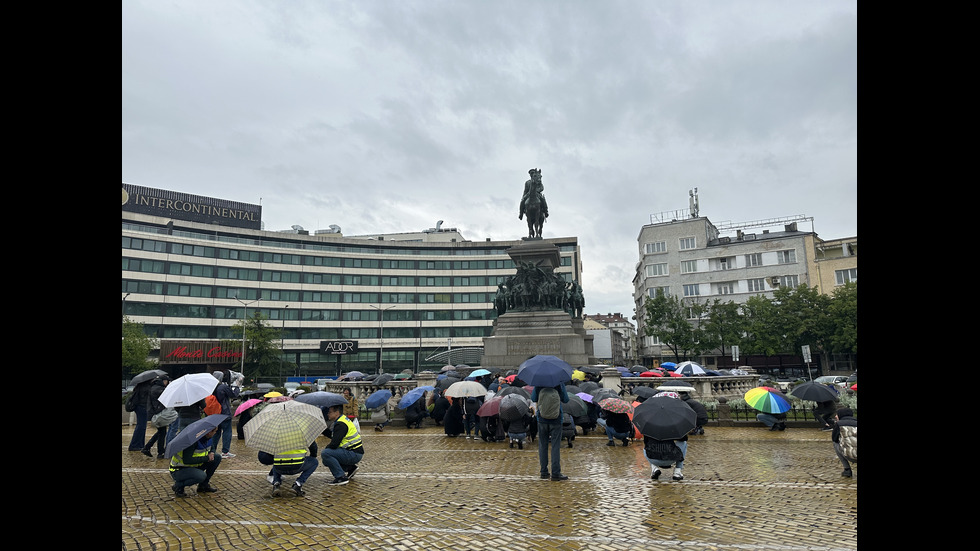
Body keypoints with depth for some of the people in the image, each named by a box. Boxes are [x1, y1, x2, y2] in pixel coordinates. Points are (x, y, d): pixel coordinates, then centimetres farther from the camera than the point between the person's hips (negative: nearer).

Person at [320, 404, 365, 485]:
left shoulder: (341, 424, -16)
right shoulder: (343, 419, 15)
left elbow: (334, 444, -21)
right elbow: (332, 435, 23)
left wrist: (325, 449, -3)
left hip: (355, 454, -10)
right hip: (353, 452, 10)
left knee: (325, 454, -20)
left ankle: (341, 477, -16)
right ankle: (350, 467, 16)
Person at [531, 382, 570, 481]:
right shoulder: (559, 383, -9)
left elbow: (533, 399, 1)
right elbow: (565, 400, -3)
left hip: (542, 419, 1)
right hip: (556, 420, -1)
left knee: (542, 445, 11)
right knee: (555, 446, 3)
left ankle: (544, 472, 15)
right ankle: (555, 473, 3)